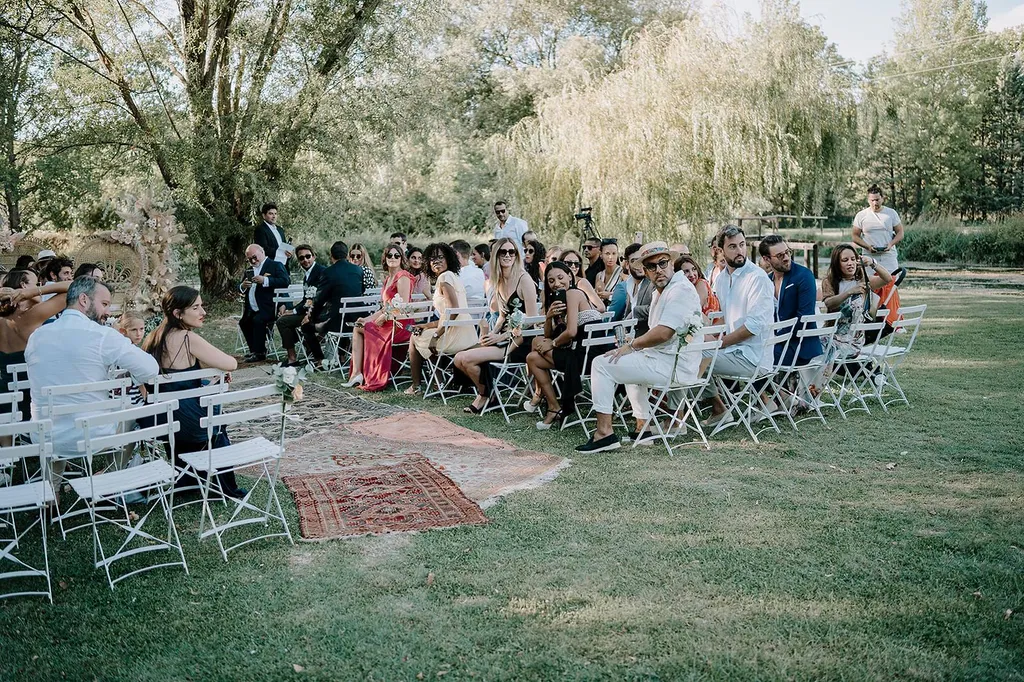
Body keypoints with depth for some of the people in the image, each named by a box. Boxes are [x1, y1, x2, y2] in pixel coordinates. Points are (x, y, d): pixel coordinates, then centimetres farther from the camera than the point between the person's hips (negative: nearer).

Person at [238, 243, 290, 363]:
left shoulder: (275, 265, -2)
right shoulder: (250, 269, 20)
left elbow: (286, 281, -18)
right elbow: (240, 289, 21)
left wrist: (265, 280, -25)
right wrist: (243, 286, -5)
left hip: (268, 308, -9)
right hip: (252, 310, 9)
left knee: (258, 320, -28)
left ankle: (259, 353, -19)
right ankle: (254, 350, 18)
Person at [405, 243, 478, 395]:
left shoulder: (445, 277, -10)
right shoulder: (453, 277, 19)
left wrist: (436, 335, -18)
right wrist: (427, 325, 21)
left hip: (457, 337, -9)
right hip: (467, 337, 9)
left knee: (414, 338, 15)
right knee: (420, 332, 32)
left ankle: (415, 386, 24)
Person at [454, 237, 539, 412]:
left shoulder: (524, 279, -11)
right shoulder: (499, 281, 13)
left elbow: (531, 319, -16)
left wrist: (501, 337, -15)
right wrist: (491, 335, 1)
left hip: (521, 342, -8)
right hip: (503, 340, 8)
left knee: (467, 358, -17)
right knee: (459, 359, -4)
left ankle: (485, 395, 7)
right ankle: (483, 393, 14)